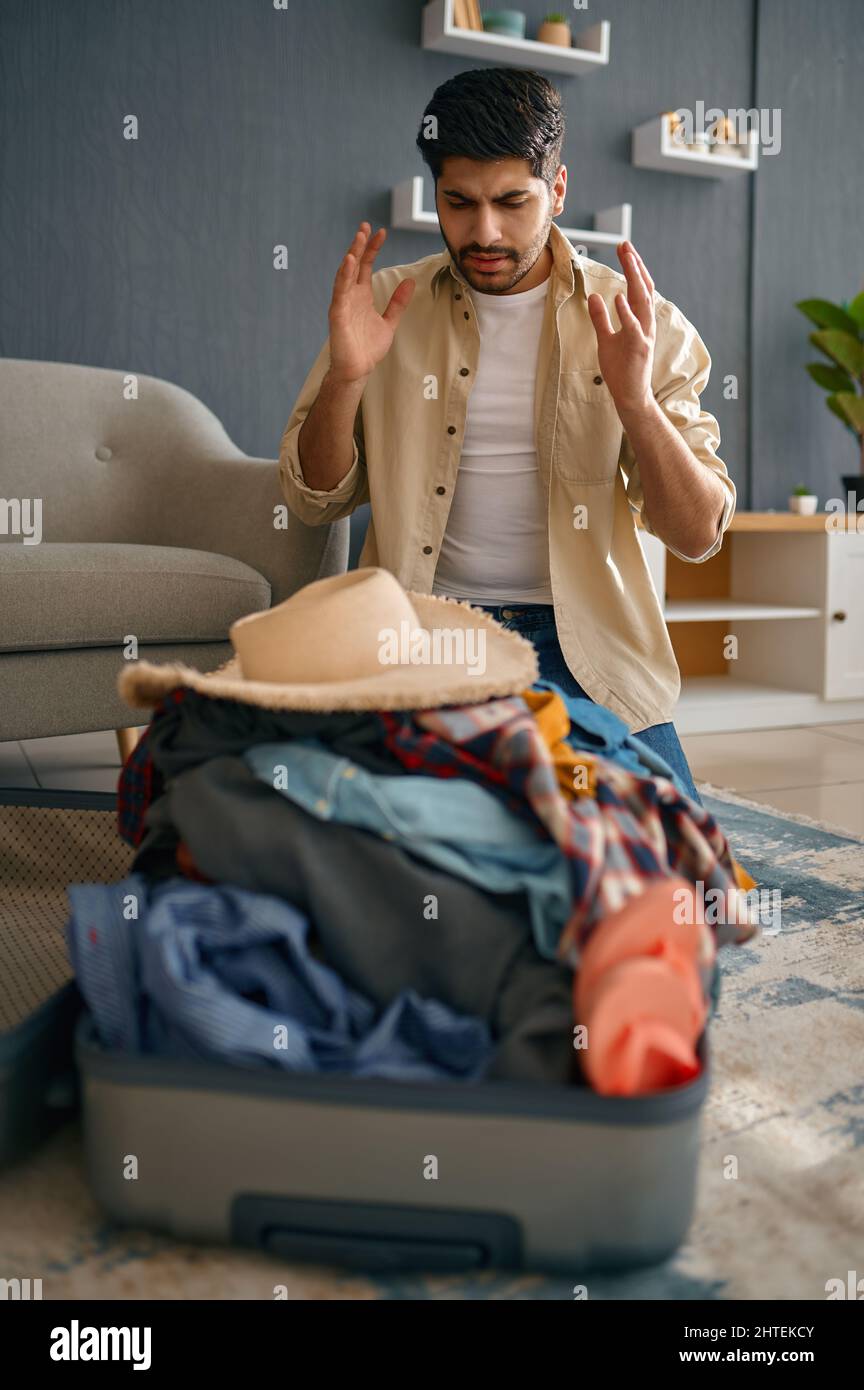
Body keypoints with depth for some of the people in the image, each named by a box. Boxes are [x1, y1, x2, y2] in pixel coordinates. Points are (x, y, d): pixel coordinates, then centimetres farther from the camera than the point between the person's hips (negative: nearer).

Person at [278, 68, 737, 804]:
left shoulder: (638, 321, 1)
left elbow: (698, 536, -3)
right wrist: (346, 376, -13)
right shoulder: (386, 303, 5)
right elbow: (315, 501, 5)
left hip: (581, 641, 0)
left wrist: (635, 401, -20)